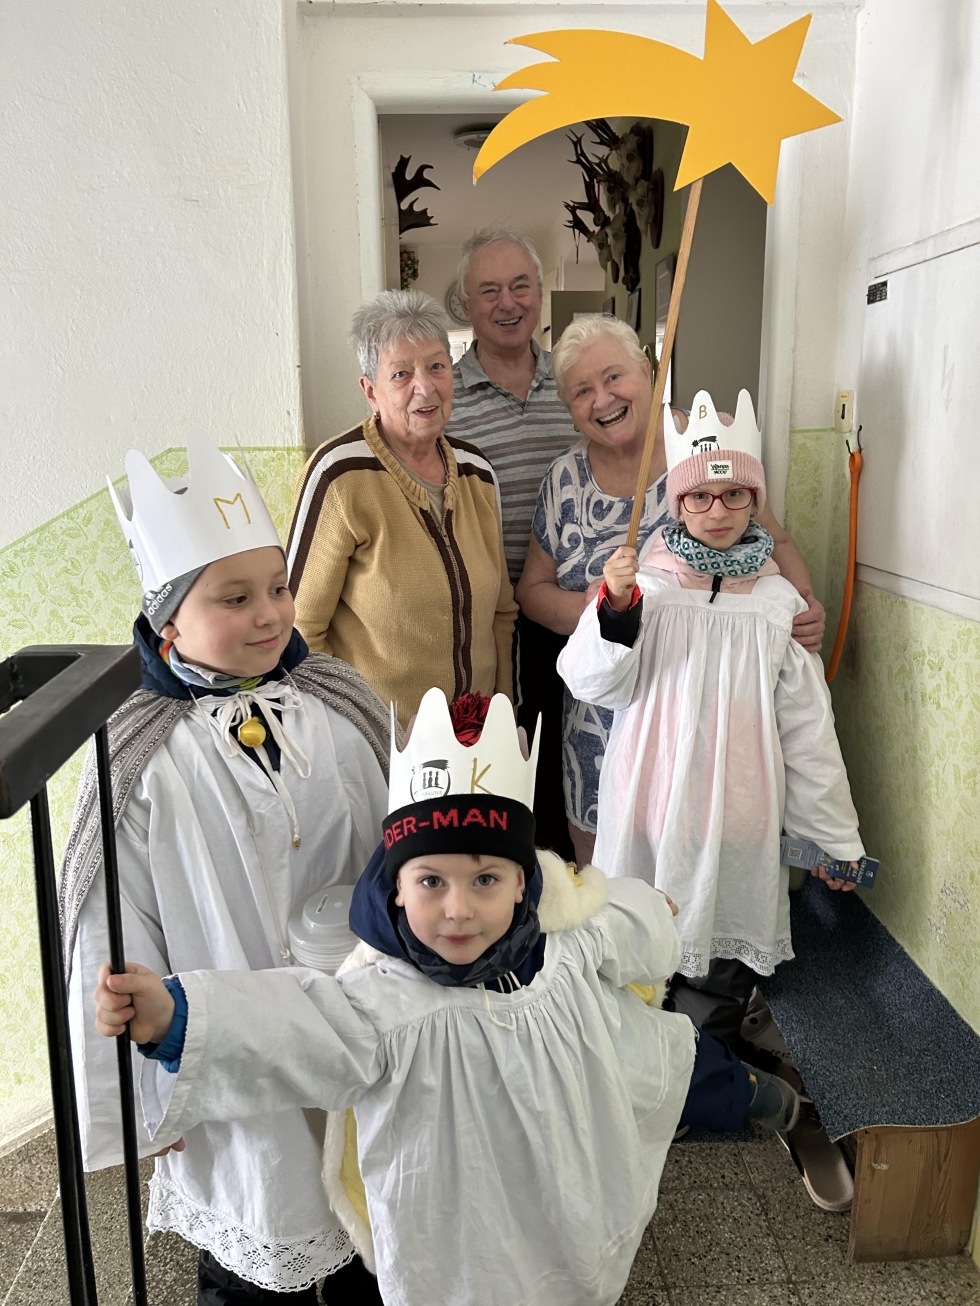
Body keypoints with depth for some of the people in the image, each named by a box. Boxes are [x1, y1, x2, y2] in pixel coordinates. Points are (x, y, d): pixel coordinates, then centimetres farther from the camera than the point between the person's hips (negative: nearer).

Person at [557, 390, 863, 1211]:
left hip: (738, 816, 1)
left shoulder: (778, 601, 2)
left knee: (722, 949, 12)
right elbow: (593, 683, -9)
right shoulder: (644, 583, -3)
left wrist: (834, 835, 6)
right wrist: (614, 608, -26)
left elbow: (807, 726, 5)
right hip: (649, 808, -1)